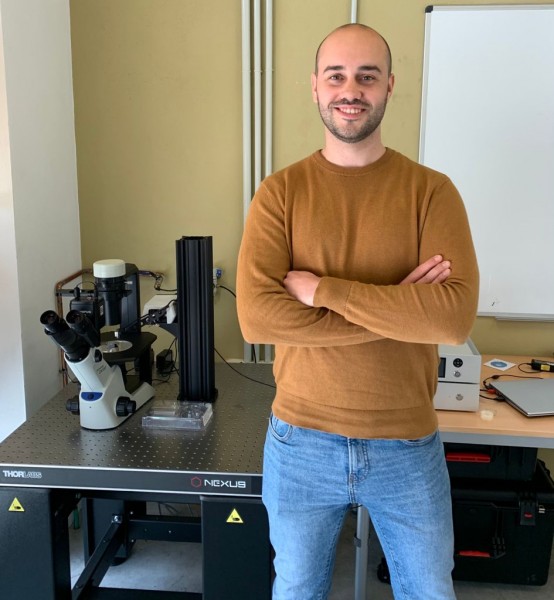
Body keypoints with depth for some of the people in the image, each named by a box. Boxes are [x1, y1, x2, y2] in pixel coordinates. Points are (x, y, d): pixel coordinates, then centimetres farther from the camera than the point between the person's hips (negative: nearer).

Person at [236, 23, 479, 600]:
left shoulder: (431, 191, -6)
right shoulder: (280, 192, -6)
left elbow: (456, 316, -21)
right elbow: (256, 316, -20)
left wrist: (323, 289, -22)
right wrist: (399, 310, -20)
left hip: (409, 445, 0)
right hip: (300, 442, 1)